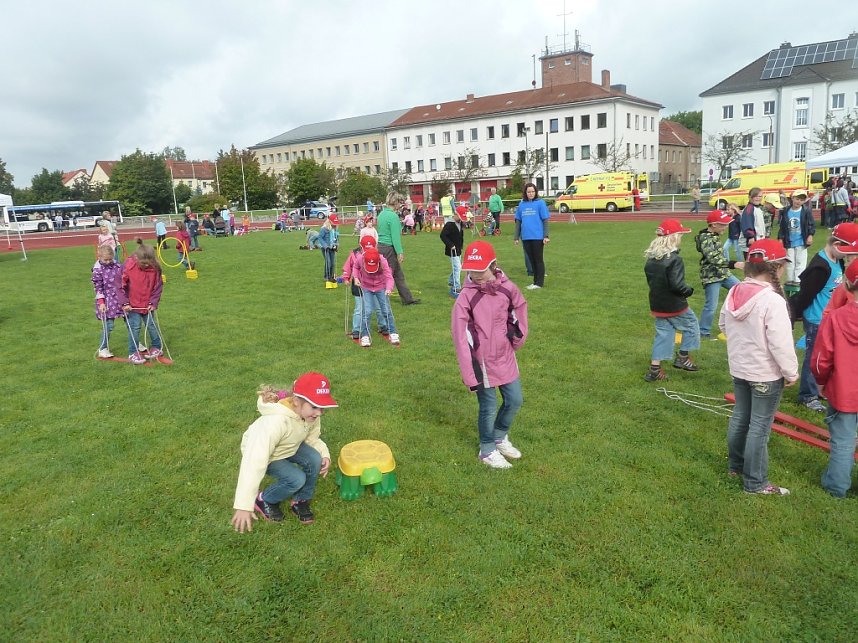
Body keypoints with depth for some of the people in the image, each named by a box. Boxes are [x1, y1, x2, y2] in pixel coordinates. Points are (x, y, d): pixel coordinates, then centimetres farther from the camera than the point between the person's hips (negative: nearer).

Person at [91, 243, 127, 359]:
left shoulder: (118, 266, 3)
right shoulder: (98, 270, -9)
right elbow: (98, 288, -8)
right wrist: (101, 302, -12)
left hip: (122, 299, 5)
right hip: (108, 301, -5)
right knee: (108, 325, -3)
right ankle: (103, 349, 11)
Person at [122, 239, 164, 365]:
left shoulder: (155, 268, -11)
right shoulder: (129, 266, -18)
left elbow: (158, 287, -2)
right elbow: (122, 285, -11)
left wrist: (153, 302, -7)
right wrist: (125, 303, -12)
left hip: (148, 305, 2)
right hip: (132, 305, -2)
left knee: (151, 325, 10)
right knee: (134, 327, -3)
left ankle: (157, 347, 27)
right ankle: (133, 353, 7)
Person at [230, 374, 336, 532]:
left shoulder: (311, 414, -23)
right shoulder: (276, 422, -44)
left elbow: (312, 438, -4)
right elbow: (254, 463, -45)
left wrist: (324, 454, -26)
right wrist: (244, 505, -46)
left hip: (289, 447, 6)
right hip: (260, 451, -5)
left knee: (315, 460, -20)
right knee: (297, 479, -24)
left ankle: (300, 501, 4)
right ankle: (264, 500, 5)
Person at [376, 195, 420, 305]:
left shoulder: (382, 214, 11)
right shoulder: (393, 216, -17)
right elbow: (395, 237, -20)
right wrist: (400, 252, -17)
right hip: (389, 248, -9)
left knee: (398, 274, 15)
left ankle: (407, 299, 22)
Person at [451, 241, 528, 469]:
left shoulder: (507, 288, -5)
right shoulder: (466, 297, -17)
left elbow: (519, 311, 14)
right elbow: (461, 337, -18)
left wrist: (518, 337, 9)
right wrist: (470, 374, -19)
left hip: (505, 357, 5)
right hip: (482, 361, -5)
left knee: (515, 400, 14)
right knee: (489, 407, 5)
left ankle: (500, 438, 40)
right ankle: (488, 451, 28)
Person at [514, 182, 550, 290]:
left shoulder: (540, 203, -4)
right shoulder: (522, 204, 9)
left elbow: (545, 220, -5)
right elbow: (518, 221, 14)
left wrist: (546, 236, -10)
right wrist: (516, 237, 11)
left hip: (537, 237, -5)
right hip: (525, 237, 5)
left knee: (538, 259, 3)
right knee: (531, 260, 12)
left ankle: (539, 282, 8)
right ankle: (535, 281, 22)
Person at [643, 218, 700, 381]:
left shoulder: (651, 258, 3)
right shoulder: (674, 259, -22)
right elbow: (677, 284, -25)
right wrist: (689, 290, -7)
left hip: (657, 305, 7)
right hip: (675, 305, -7)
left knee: (663, 333, 13)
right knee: (691, 325, 17)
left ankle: (654, 368, 10)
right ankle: (683, 357, 22)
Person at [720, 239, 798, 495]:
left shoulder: (734, 293, -3)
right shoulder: (773, 300, -26)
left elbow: (724, 326, 10)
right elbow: (781, 344, -23)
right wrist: (791, 373, -10)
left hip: (738, 368, 7)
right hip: (766, 374, -7)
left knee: (740, 417, 22)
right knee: (759, 427, 4)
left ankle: (735, 465, 39)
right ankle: (755, 482, 16)